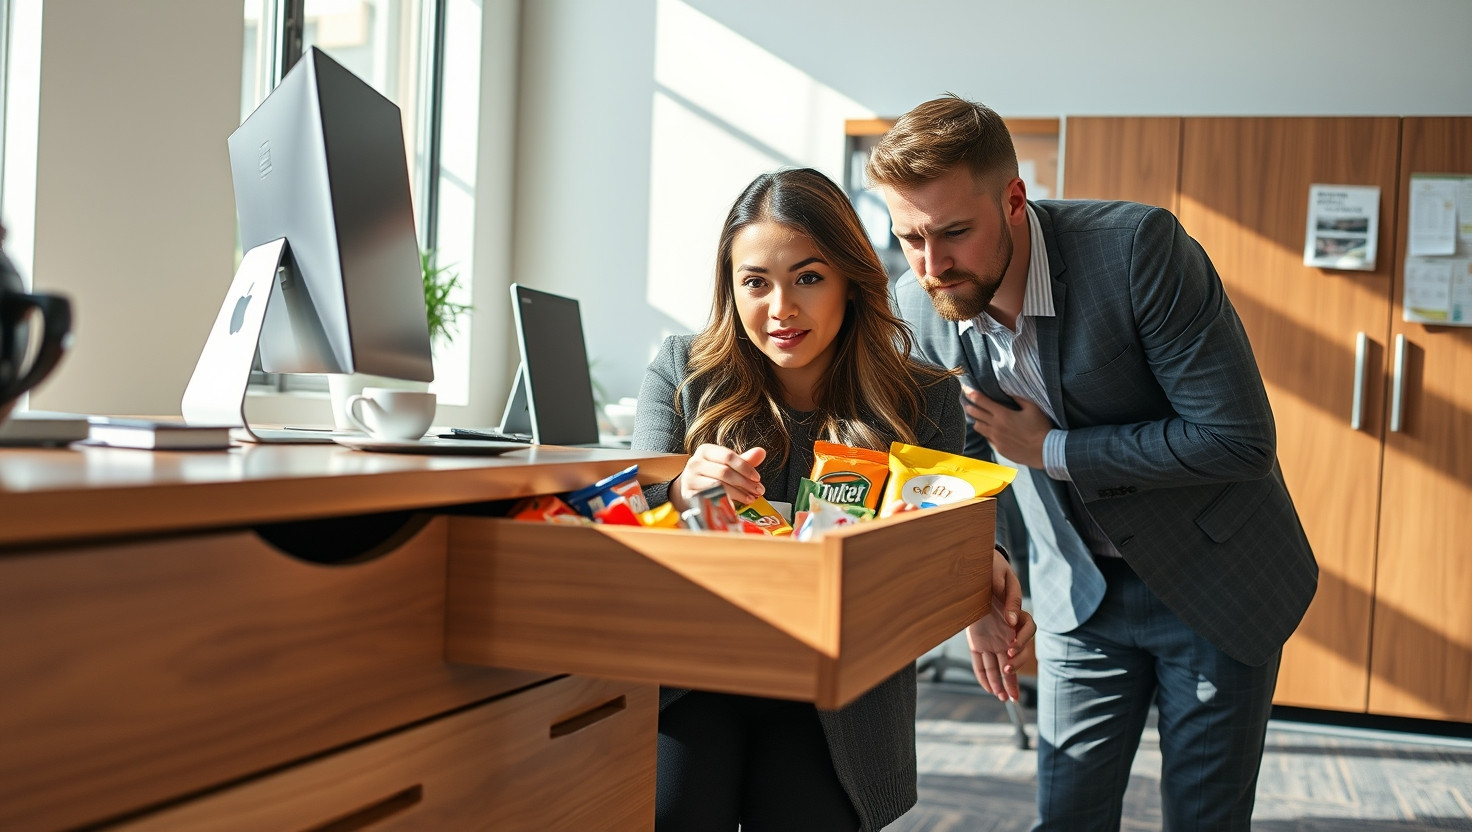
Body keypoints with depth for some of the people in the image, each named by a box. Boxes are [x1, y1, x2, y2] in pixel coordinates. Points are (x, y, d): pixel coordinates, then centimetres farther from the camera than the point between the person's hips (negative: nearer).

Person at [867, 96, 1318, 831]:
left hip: (1214, 577, -3)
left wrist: (1052, 451, -23)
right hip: (1080, 593, 4)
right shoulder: (920, 304, -11)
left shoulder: (1139, 247, -27)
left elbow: (1239, 438, -26)